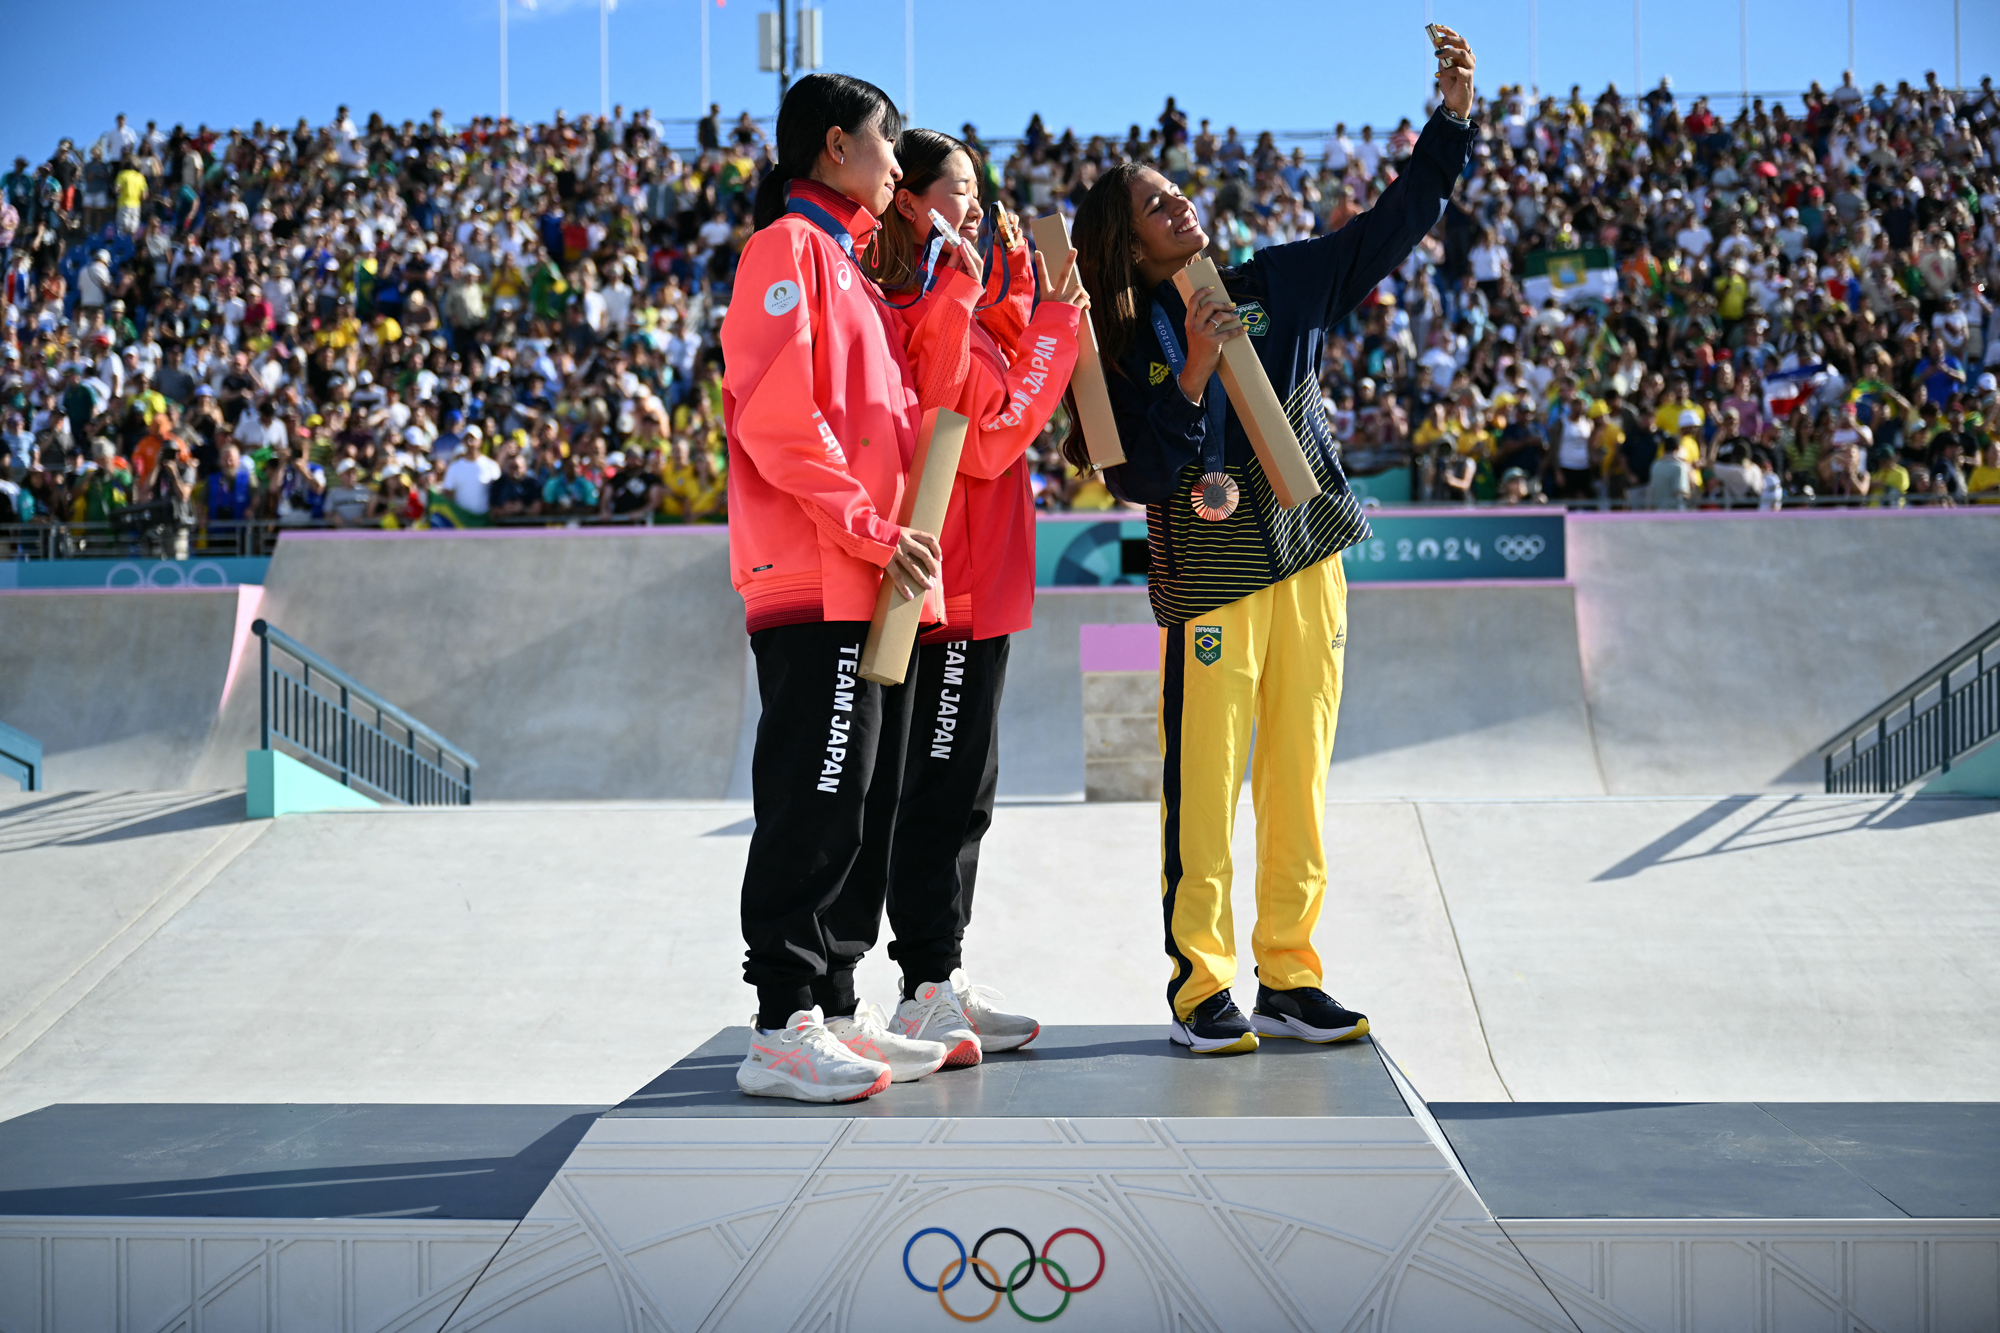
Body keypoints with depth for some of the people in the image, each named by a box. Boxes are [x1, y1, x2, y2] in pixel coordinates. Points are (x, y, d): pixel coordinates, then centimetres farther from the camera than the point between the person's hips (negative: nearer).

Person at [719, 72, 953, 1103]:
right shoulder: (787, 247, -6)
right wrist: (871, 529, -17)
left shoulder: (846, 264, 24)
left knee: (865, 812, 11)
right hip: (815, 583, -10)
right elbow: (776, 417, -17)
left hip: (874, 583, 10)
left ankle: (834, 1010, 17)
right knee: (814, 807, -10)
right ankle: (782, 1033, -7)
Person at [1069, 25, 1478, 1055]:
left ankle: (1289, 979, 14)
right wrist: (1195, 373, -18)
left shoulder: (1278, 285, 11)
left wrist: (1452, 114, 2)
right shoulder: (1127, 345, 0)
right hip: (1209, 578, -4)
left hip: (1308, 559, 4)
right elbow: (1138, 478, -10)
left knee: (1299, 778, 6)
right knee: (1204, 785, -5)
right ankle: (1200, 987, 3)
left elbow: (1395, 224, 11)